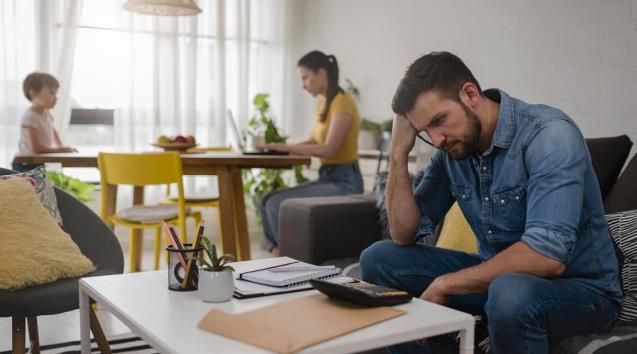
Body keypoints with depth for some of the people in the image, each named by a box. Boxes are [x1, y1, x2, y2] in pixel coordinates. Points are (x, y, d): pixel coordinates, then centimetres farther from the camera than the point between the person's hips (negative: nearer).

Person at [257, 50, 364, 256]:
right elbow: (315, 141, 17)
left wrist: (285, 147, -19)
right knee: (267, 202, -4)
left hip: (344, 181, -9)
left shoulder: (342, 102, -14)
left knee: (278, 204, -20)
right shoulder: (322, 102, 13)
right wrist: (279, 147, 2)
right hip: (327, 178, 9)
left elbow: (329, 149, -22)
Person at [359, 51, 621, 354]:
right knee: (378, 259, -1)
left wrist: (444, 286, -24)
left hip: (579, 287, -6)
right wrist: (398, 153, -13)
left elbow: (547, 255, -33)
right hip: (494, 275, 6)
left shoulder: (550, 134, -23)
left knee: (511, 293, -39)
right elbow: (405, 235, -1)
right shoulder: (451, 149, -2)